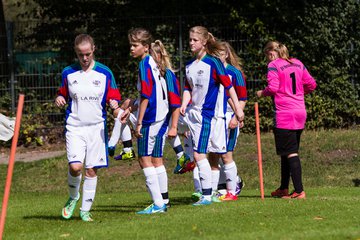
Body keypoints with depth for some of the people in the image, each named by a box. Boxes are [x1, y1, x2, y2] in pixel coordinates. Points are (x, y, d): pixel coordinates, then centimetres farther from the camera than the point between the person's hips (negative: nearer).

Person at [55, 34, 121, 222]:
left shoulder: (105, 73, 2)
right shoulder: (68, 73, 4)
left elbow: (113, 97, 8)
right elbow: (63, 93, 16)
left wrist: (114, 104, -15)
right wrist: (59, 99, -6)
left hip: (97, 127, 1)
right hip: (74, 127, -1)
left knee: (91, 170, 2)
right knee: (75, 167, -17)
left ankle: (85, 210, 14)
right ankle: (73, 197, 12)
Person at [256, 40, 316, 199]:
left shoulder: (274, 65, -6)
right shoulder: (298, 64, 13)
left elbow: (273, 87, -17)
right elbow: (311, 84, 12)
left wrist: (262, 93, 1)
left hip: (284, 115, -7)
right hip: (300, 113, 7)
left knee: (290, 152, -7)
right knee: (288, 152, 18)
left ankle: (299, 191, -14)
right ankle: (284, 189, 29)